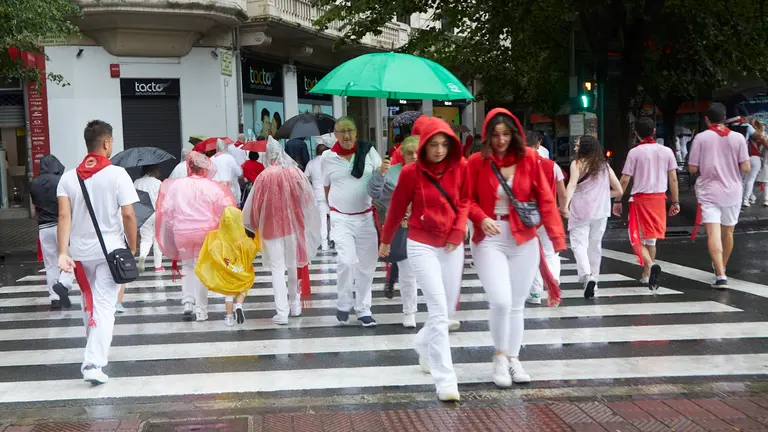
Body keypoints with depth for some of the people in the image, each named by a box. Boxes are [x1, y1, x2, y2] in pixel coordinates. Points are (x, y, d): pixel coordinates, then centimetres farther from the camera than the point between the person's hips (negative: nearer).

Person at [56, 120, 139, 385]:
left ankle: (94, 351, 38)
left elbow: (64, 216, -8)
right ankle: (94, 363, -12)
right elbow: (128, 216, -12)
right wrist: (132, 249, -2)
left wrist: (63, 253, -13)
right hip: (110, 250, -4)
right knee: (104, 306, -1)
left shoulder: (69, 177, 2)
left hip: (80, 251, 4)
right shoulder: (117, 174, -8)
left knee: (89, 301, 22)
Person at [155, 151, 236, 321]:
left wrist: (172, 227, 15)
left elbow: (166, 210, 2)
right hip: (205, 231, -1)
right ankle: (201, 310, 9)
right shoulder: (212, 187, -6)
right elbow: (224, 210, -5)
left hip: (181, 232, 2)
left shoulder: (175, 185, -2)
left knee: (187, 265, 22)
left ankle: (187, 300, 10)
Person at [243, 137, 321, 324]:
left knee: (277, 269, 0)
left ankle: (282, 312, -7)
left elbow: (255, 205, -5)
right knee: (292, 265, 18)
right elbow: (307, 200, 0)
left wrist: (256, 226, 10)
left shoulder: (264, 177, -13)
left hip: (272, 227, -3)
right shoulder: (295, 173, -8)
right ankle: (295, 305, 29)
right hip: (293, 225, 3)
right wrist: (302, 221, 14)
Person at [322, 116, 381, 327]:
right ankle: (343, 305, 6)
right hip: (341, 218, -1)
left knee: (366, 265, 7)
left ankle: (363, 309, 23)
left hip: (366, 217, 1)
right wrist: (334, 210, 11)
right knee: (347, 261, -17)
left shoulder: (368, 151, -1)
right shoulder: (328, 157, 1)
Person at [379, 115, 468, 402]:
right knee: (438, 310, -12)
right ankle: (445, 380, -9)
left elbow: (464, 200, 8)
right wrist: (385, 241, 13)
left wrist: (458, 231, -6)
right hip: (422, 245, -4)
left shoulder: (460, 167, -3)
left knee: (448, 308, 14)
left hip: (453, 245, 4)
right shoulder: (411, 172, -10)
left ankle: (424, 345, 45)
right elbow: (397, 208, 2)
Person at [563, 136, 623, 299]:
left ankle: (586, 275, -26)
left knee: (579, 244, -4)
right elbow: (619, 191, 12)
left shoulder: (577, 164, -2)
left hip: (580, 212, -4)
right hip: (601, 212, 4)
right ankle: (594, 278, 22)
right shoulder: (605, 166, 11)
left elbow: (572, 185, -18)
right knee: (595, 245, 15)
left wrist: (565, 205, -26)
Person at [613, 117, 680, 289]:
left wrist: (618, 201, 2)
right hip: (659, 198, 4)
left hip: (640, 199, -4)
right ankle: (646, 275, 21)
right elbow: (673, 179, 3)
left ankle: (651, 265, -25)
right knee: (651, 239, 16)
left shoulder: (634, 152, -7)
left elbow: (624, 180, -7)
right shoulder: (666, 151, 4)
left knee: (637, 239, 1)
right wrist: (675, 202, 9)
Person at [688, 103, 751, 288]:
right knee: (728, 232, 20)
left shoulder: (701, 137, -5)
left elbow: (692, 168, -5)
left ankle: (720, 275, -22)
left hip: (708, 193, -3)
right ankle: (722, 267, 39)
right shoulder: (738, 137, -1)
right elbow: (746, 168, -4)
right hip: (732, 193, 3)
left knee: (713, 234, -9)